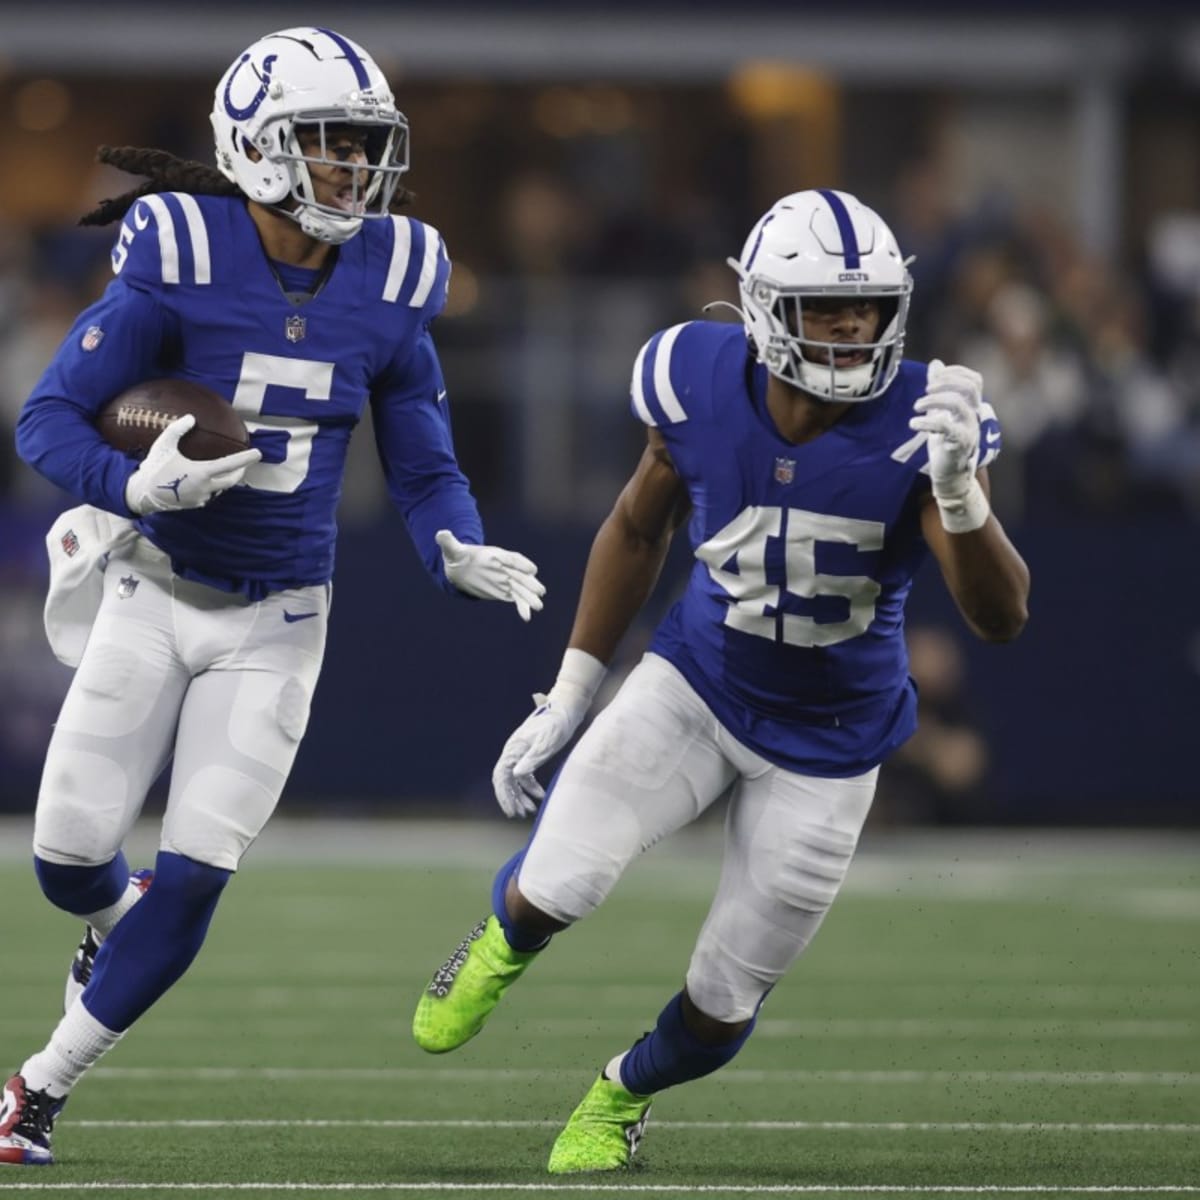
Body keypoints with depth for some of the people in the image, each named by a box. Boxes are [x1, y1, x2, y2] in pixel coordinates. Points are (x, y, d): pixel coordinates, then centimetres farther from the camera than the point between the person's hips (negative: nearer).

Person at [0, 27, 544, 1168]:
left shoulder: (389, 283, -6)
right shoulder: (179, 260, -17)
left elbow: (424, 470, 4)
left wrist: (460, 553, -16)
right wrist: (135, 488, -32)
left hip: (275, 621, 2)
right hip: (156, 593, -2)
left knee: (194, 877, -4)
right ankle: (114, 917, 36)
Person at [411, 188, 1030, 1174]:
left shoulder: (919, 423, -24)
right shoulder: (704, 385, -18)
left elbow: (1003, 618, -30)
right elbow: (639, 530, 3)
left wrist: (958, 494, -48)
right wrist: (568, 697, 6)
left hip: (826, 747, -1)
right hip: (697, 685, 1)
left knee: (723, 1006, 6)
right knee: (558, 886, -21)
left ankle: (624, 1093, 43)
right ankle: (509, 935, 19)